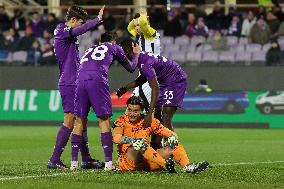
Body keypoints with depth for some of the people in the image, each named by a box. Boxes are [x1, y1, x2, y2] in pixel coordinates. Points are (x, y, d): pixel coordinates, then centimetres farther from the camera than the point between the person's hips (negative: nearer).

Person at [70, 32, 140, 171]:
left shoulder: (90, 49, 36)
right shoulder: (114, 47, 25)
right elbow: (131, 68, 33)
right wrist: (136, 54, 52)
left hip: (81, 79, 4)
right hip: (98, 80, -4)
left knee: (79, 120, 10)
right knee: (104, 120, 0)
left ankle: (74, 162, 6)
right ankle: (108, 162, -6)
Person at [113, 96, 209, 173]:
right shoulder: (121, 120, -2)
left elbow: (170, 133, 5)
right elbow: (116, 138, -22)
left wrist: (172, 138, -20)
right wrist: (131, 140, -40)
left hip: (146, 161, 5)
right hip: (126, 160, -5)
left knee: (174, 145, -9)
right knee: (139, 143, -35)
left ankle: (187, 166, -37)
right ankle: (165, 164, -51)